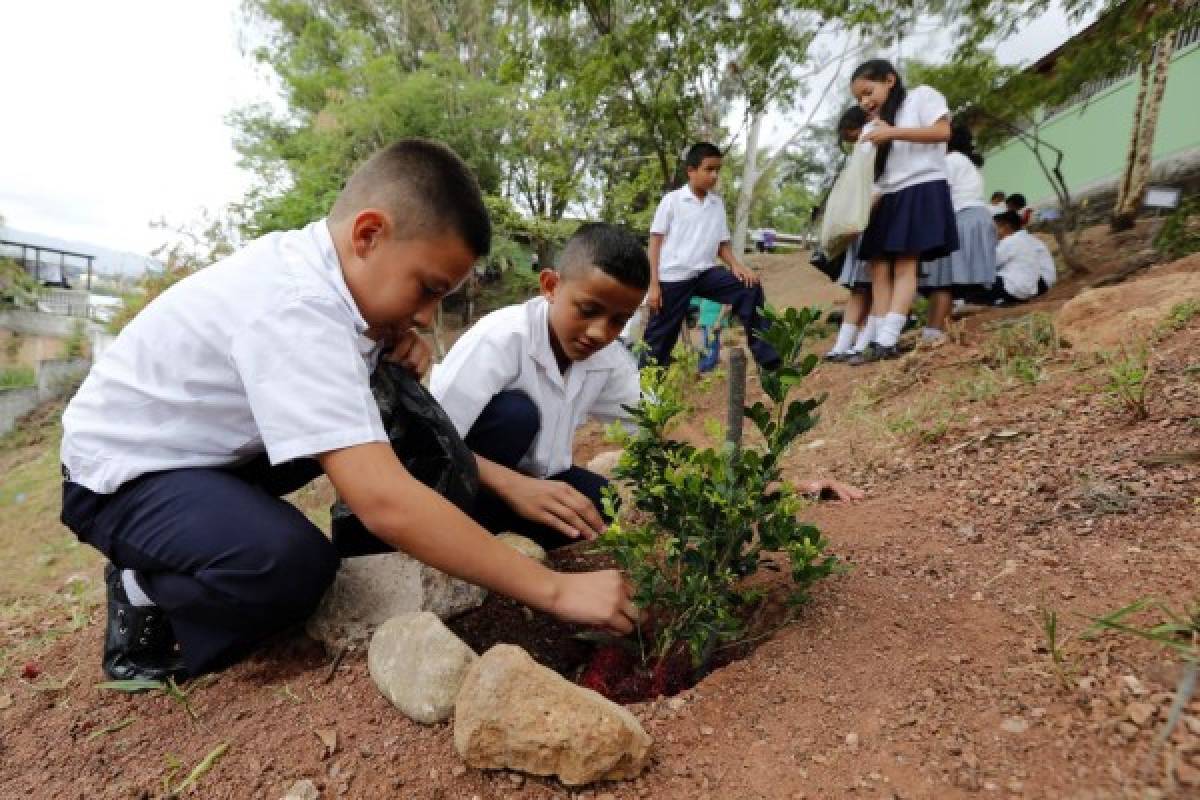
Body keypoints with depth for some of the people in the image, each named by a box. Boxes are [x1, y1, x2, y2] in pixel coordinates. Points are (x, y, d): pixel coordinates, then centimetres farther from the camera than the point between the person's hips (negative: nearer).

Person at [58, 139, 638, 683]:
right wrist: (555, 590, -37)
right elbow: (385, 502, -43)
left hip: (209, 446, 9)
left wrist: (397, 345, -17)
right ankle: (144, 596, -1)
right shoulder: (294, 306, -35)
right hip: (124, 473, -8)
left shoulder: (311, 261, -8)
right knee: (293, 564, -35)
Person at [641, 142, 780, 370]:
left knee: (750, 287, -15)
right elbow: (656, 242, -1)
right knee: (659, 339, 0)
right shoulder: (672, 200, 0)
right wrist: (654, 285, -8)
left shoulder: (718, 204, 13)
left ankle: (767, 359, -11)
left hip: (705, 273, 4)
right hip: (672, 277, -4)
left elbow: (722, 244, 16)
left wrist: (737, 265, -6)